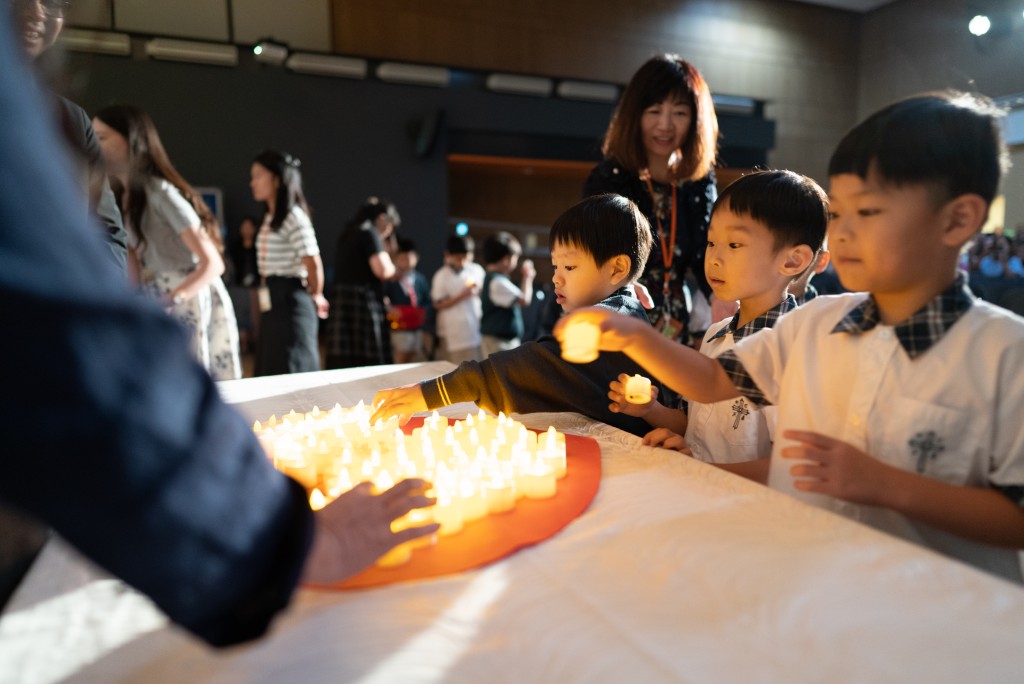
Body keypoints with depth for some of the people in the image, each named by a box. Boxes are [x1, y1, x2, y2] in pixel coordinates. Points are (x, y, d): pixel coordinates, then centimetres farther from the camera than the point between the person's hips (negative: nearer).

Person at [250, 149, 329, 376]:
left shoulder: (294, 217, -14)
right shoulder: (270, 218, 16)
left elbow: (313, 263, -21)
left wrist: (316, 296, -8)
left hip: (290, 303, -9)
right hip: (272, 304, 9)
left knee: (291, 375, -3)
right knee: (272, 374, 14)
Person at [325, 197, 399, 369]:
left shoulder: (348, 234, 20)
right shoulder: (370, 233, -7)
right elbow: (382, 270, -19)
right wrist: (392, 267, 3)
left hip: (341, 302, 8)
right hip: (363, 304, -8)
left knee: (344, 364, 5)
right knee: (369, 365, -5)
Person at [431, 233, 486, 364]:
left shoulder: (477, 270, 5)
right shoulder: (441, 276, -7)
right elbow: (438, 305, -8)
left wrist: (480, 291, -6)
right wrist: (462, 296, -17)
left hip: (477, 327, 5)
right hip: (455, 333, -5)